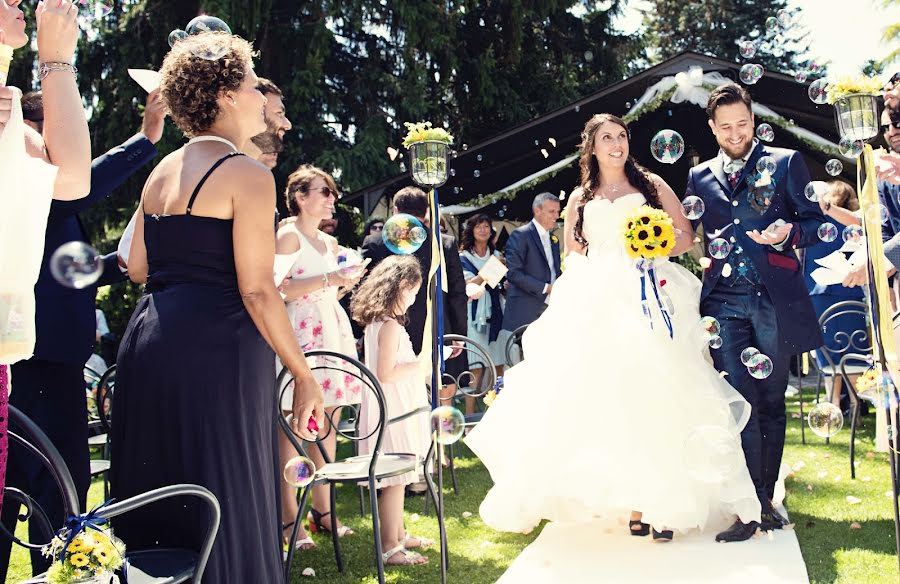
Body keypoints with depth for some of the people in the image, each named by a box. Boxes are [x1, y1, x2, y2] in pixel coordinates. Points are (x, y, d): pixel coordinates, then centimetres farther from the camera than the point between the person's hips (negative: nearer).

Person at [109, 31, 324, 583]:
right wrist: (305, 377, -10)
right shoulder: (248, 174, -10)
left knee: (157, 501, 18)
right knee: (225, 504, 3)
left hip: (148, 344, 8)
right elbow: (257, 291, -15)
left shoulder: (162, 171, 13)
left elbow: (137, 267, 17)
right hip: (216, 350, -8)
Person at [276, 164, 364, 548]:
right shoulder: (288, 235, -3)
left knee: (328, 425, 6)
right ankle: (289, 519, -2)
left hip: (333, 331, 8)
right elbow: (281, 290, -14)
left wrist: (346, 284, 9)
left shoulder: (330, 243, 20)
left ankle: (322, 510, 14)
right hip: (301, 332, -8)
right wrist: (328, 279, -17)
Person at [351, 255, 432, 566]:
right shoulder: (390, 326, -19)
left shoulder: (376, 322, 10)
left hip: (394, 408, 10)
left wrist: (417, 363, 15)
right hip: (393, 409, -10)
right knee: (395, 479, -2)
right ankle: (389, 547, 7)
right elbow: (385, 373, -24)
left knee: (397, 478, 19)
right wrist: (419, 366, -15)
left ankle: (398, 534, 31)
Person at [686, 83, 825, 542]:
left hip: (775, 298, -1)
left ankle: (765, 499, 19)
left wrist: (788, 233, -14)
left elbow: (815, 220, 5)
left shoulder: (786, 162, 8)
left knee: (771, 401, 8)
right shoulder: (699, 177, 15)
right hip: (724, 302, 1)